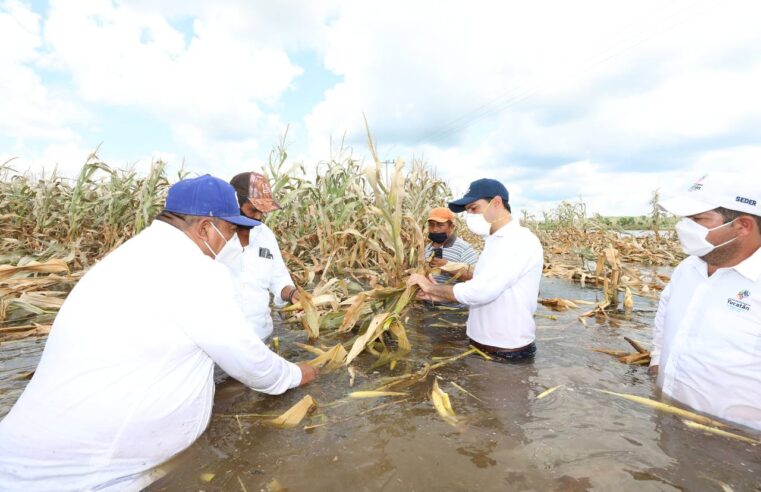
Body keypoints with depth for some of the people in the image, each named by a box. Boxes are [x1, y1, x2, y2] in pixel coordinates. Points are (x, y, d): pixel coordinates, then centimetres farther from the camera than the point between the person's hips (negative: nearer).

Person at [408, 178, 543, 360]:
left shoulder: (521, 241, -20)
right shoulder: (495, 242, 10)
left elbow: (480, 291, -29)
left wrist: (432, 287, -16)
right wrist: (441, 295, -4)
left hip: (508, 353, -8)